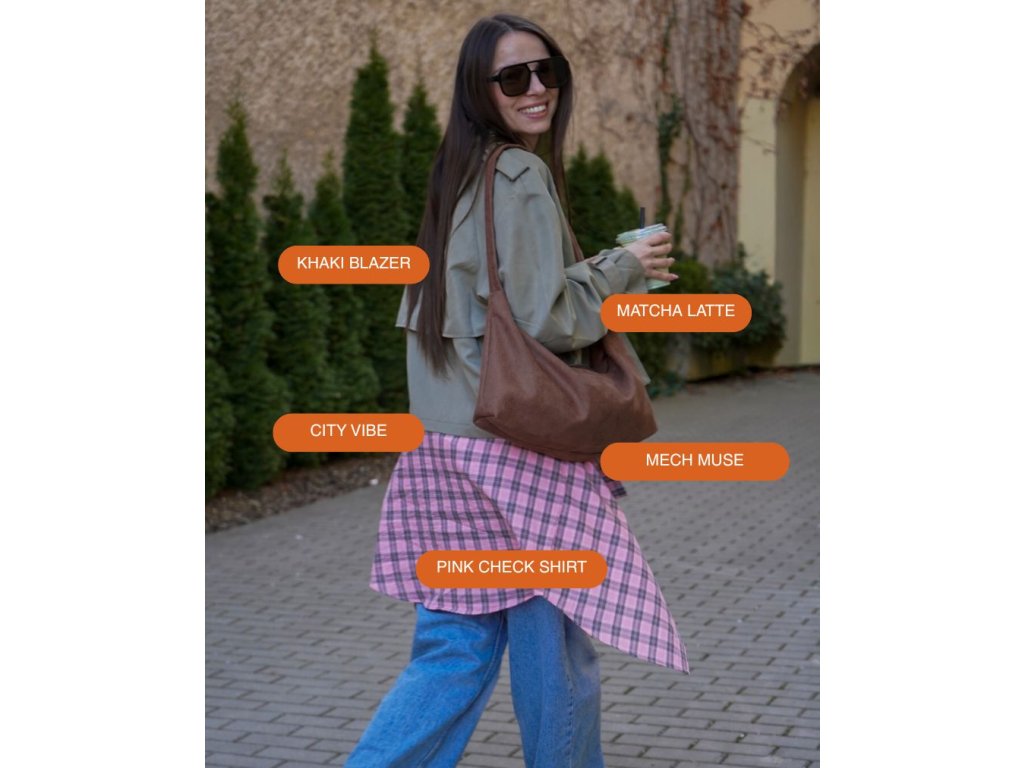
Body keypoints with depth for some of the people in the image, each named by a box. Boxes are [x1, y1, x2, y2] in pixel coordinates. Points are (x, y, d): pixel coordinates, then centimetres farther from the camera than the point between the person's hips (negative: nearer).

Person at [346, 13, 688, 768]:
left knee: (456, 647, 11)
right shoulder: (521, 176, -12)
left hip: (446, 451, 9)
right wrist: (622, 270, -3)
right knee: (557, 654, 5)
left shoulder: (459, 177, 16)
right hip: (516, 453, -9)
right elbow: (541, 318, -17)